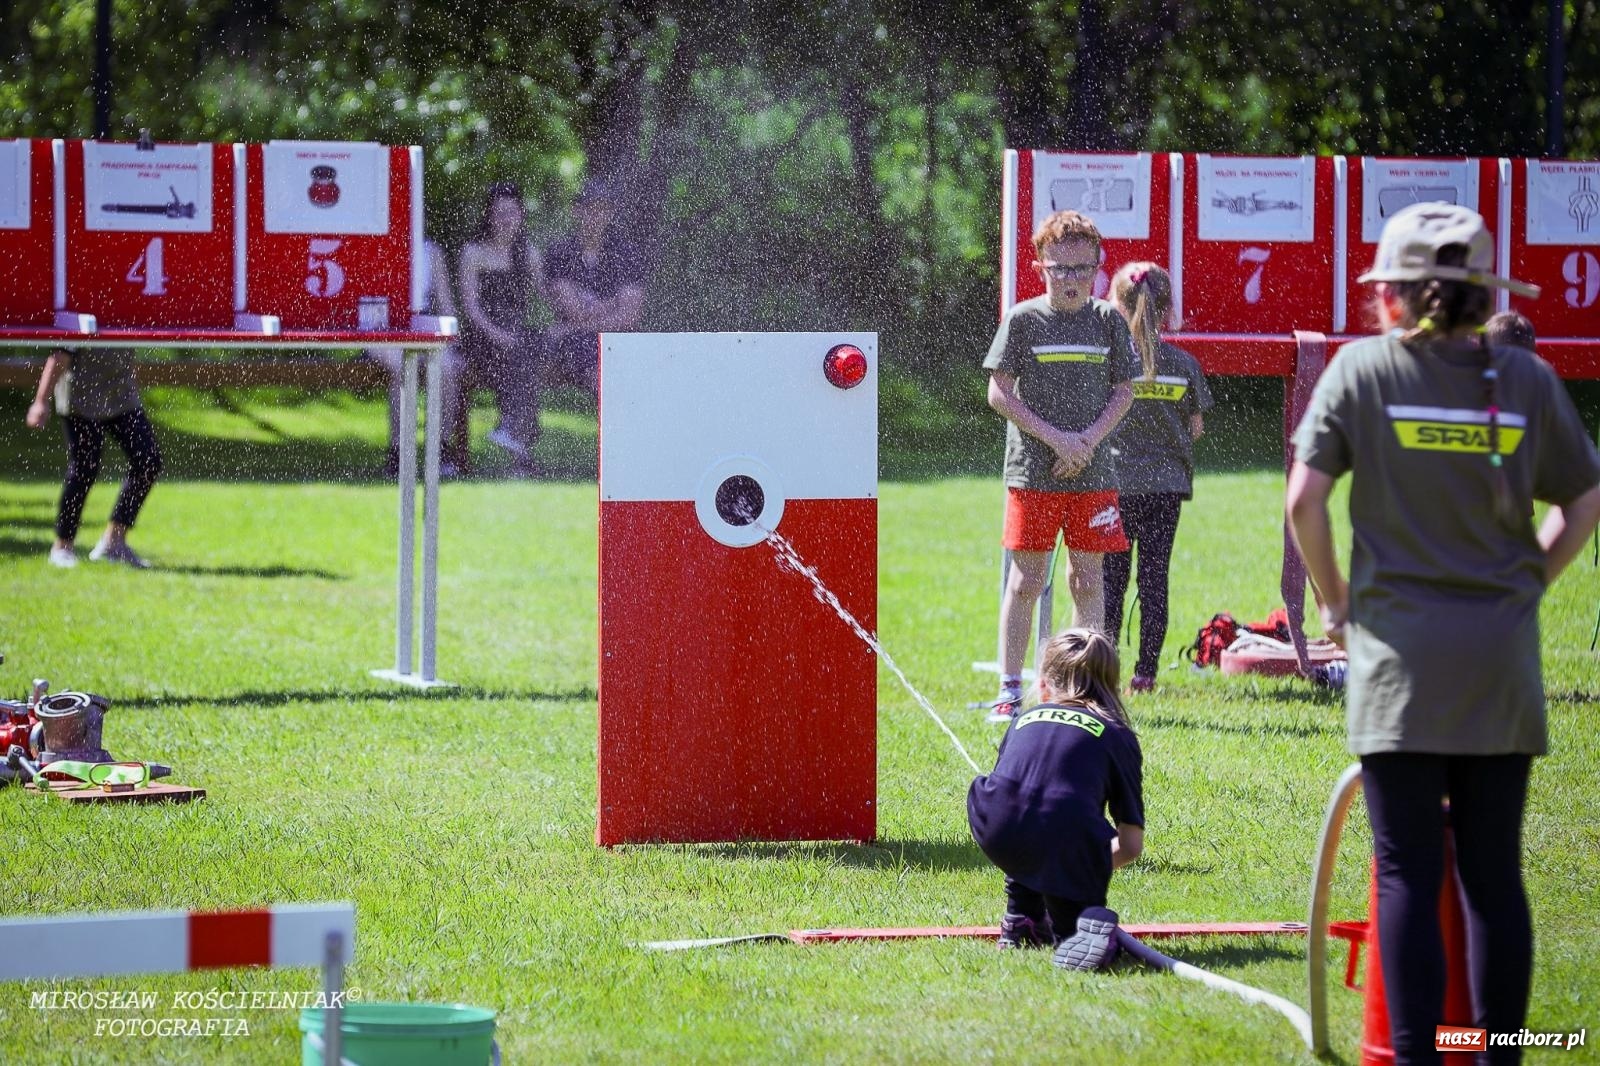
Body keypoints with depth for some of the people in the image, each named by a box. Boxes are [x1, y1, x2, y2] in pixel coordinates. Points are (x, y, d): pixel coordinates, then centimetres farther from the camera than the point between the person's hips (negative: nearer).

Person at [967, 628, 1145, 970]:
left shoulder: (1024, 720, 31)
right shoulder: (1118, 736, 25)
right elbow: (1131, 845, 21)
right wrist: (1091, 867, 42)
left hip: (996, 834, 2)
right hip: (1069, 844, -2)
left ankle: (1020, 920, 36)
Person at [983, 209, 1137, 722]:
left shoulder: (1108, 320, 5)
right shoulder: (1023, 319, -2)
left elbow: (1124, 392, 9)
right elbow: (999, 393, -4)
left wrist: (1087, 439, -8)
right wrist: (1056, 438, -12)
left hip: (1093, 473, 2)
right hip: (1032, 470, -2)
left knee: (1087, 579, 5)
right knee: (1027, 580, -1)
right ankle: (1009, 689, 5)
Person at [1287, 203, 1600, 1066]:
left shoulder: (1365, 367, -4)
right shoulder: (1526, 378, 2)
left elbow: (1305, 499, -6)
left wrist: (1334, 604, 7)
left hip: (1399, 651, -2)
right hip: (1503, 655, 2)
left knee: (1408, 872, -1)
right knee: (1494, 874, 9)